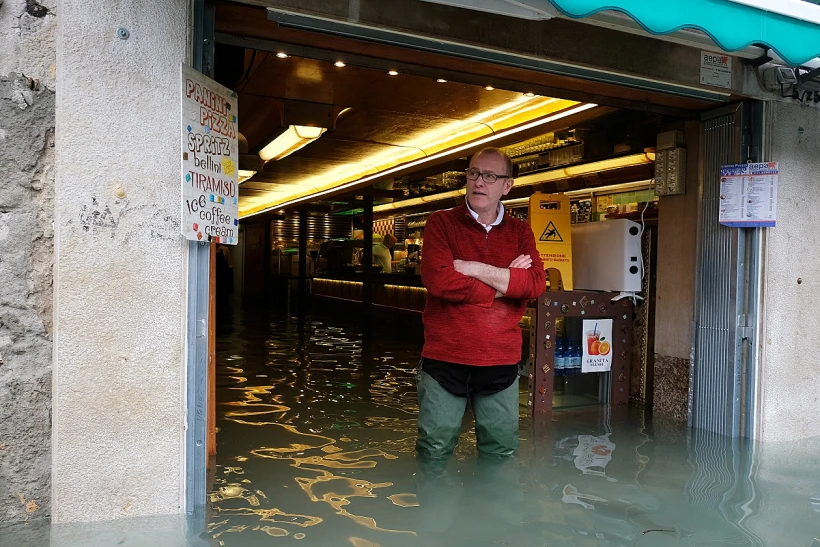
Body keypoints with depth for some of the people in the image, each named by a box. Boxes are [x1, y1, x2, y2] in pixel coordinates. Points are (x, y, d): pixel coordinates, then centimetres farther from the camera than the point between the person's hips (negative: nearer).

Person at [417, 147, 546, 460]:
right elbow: (438, 279, -18)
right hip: (444, 360, -3)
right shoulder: (441, 223, -1)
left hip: (501, 363, 3)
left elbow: (537, 284, -9)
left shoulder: (520, 232, 8)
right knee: (434, 455, 11)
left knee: (500, 454, 18)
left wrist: (474, 269, -14)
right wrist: (505, 282, -10)